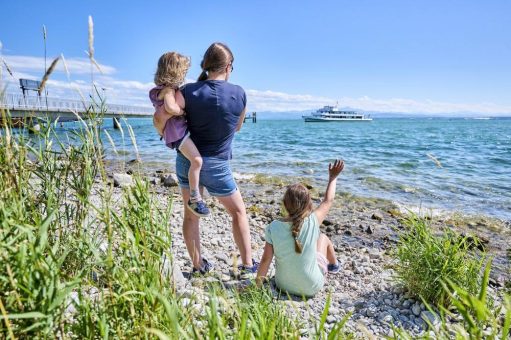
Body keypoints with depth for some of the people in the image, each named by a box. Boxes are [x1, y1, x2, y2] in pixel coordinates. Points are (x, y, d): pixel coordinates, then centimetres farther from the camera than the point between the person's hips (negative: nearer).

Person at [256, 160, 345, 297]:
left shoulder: (273, 227, -20)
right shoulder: (312, 222, -21)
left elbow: (266, 260, -15)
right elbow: (328, 201, -5)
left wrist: (258, 284, -1)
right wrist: (333, 177, 9)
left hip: (283, 285, 2)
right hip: (311, 288, -1)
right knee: (323, 237, 21)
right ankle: (334, 265, 49)